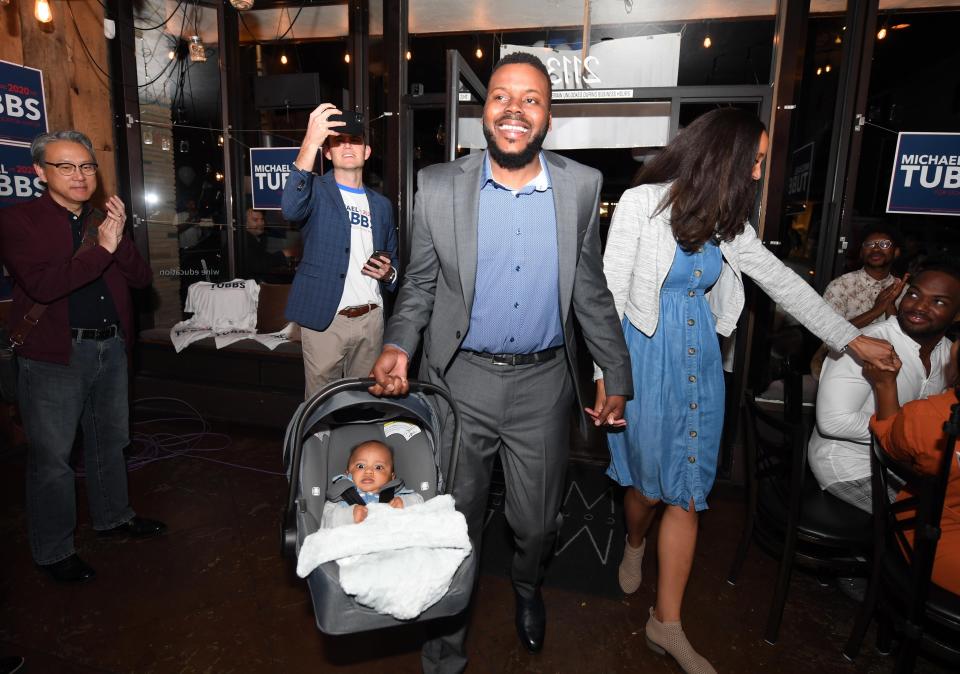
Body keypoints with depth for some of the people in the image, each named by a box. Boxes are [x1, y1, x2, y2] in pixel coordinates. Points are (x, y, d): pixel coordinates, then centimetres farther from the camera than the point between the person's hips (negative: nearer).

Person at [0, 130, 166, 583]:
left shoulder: (104, 221, 11)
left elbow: (141, 278, 3)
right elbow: (41, 285, -22)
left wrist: (118, 239, -12)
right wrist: (101, 249, -21)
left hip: (111, 347, 6)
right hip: (54, 356, -6)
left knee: (110, 441, 19)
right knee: (52, 456, 5)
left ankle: (113, 517, 37)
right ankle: (53, 553, 20)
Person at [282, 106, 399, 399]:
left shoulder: (381, 205, 13)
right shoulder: (318, 190, -1)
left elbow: (393, 260, 21)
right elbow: (291, 208, -25)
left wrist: (388, 273, -3)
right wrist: (310, 142, -34)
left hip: (370, 319, 4)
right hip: (324, 319, -4)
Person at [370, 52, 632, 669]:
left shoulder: (581, 186, -1)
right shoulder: (440, 186, -5)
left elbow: (590, 289, 5)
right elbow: (420, 284, 3)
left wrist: (618, 375, 6)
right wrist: (399, 345, -14)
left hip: (544, 384, 1)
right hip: (461, 380, -1)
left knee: (538, 524, 18)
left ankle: (528, 586, 55)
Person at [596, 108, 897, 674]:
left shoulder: (727, 221, 7)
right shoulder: (642, 203, -10)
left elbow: (783, 281, 12)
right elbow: (610, 293, -11)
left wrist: (852, 338, 13)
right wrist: (606, 375, -13)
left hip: (700, 362, 5)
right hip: (645, 358, -5)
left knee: (687, 491, 7)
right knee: (649, 481, 8)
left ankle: (668, 623, 21)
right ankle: (635, 543, 45)